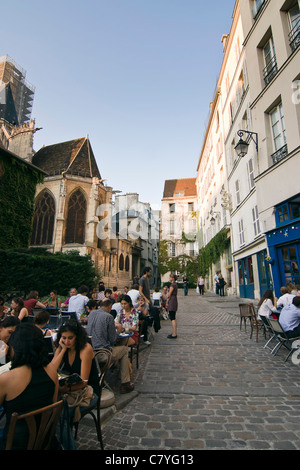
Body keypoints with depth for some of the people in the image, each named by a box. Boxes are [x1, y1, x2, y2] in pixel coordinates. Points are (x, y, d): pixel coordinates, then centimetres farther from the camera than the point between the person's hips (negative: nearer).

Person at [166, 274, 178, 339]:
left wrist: (167, 302, -6)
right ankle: (174, 333, 20)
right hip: (174, 300, 10)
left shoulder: (172, 285, -15)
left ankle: (174, 334, -3)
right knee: (173, 318, 14)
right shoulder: (175, 284, 15)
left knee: (172, 318, -7)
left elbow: (169, 294, -15)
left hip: (172, 301, -10)